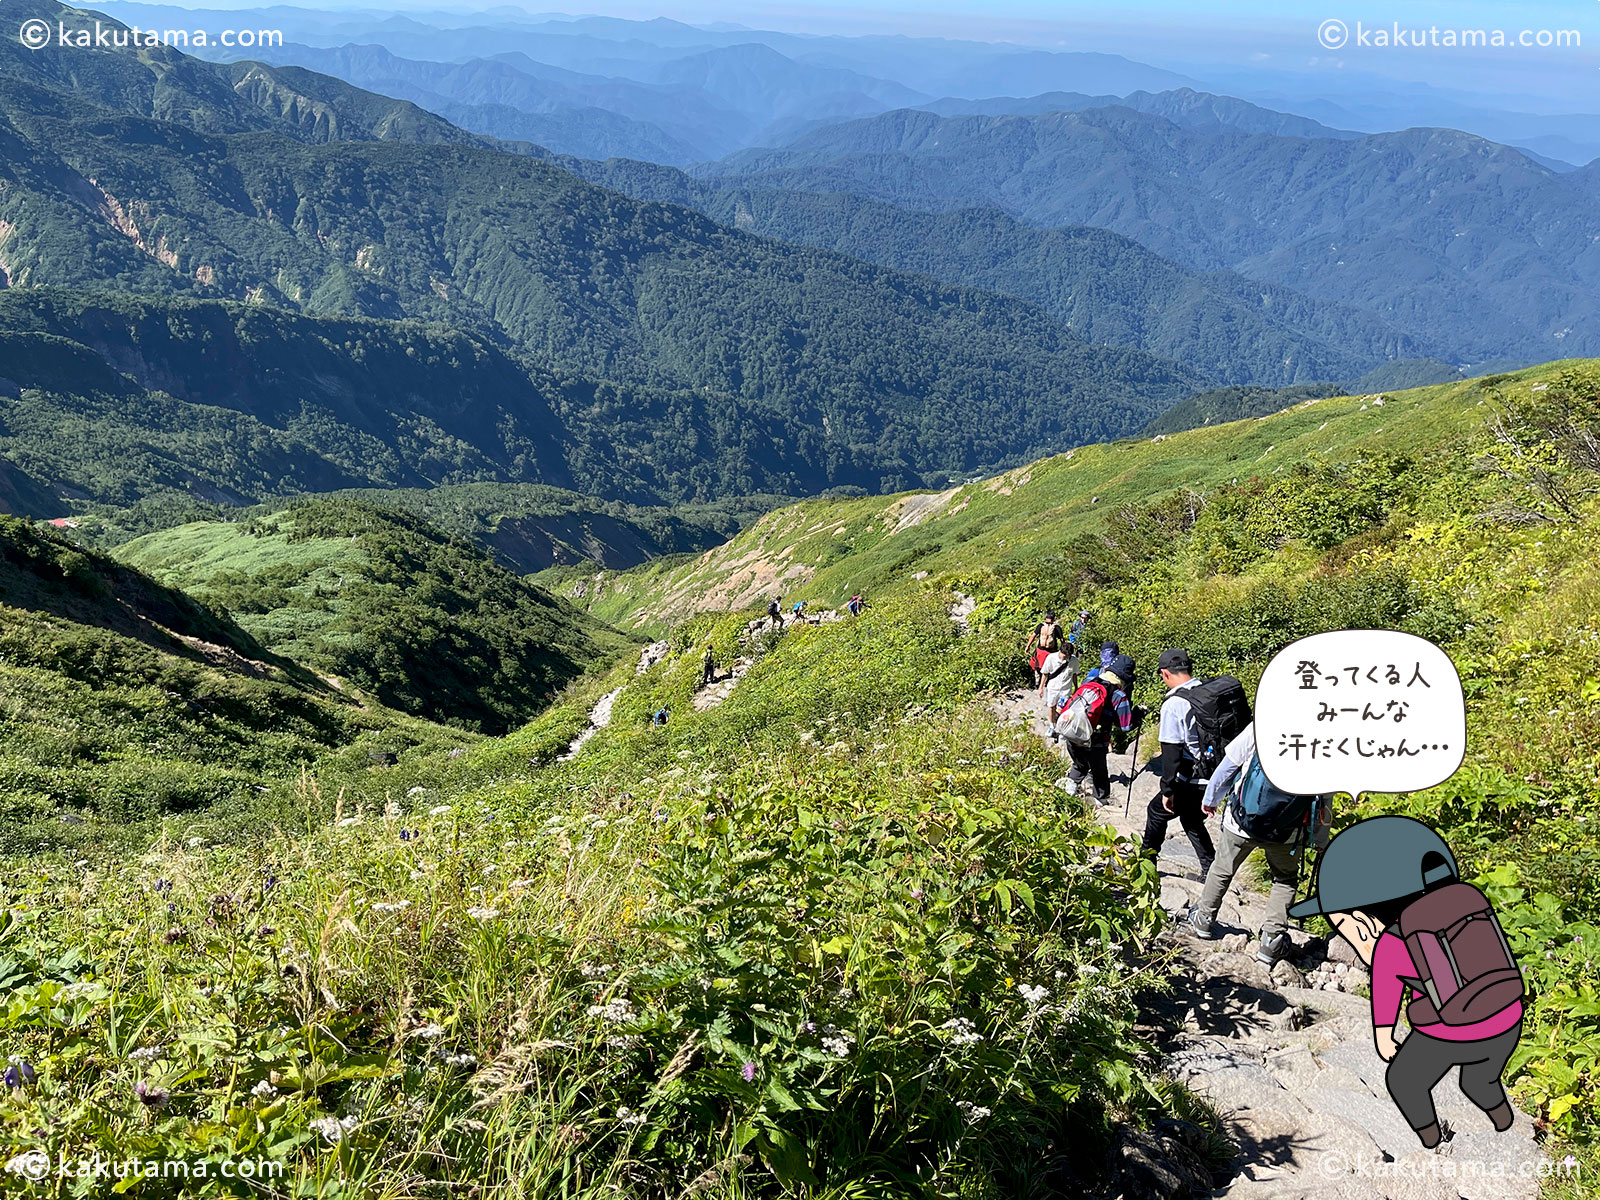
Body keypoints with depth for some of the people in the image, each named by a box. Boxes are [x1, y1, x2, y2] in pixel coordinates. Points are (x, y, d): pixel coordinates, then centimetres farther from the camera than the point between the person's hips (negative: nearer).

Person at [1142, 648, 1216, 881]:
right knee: (1192, 818, 25)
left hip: (1192, 781, -7)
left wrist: (1167, 789, -14)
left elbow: (1171, 751, -20)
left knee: (1157, 811, 15)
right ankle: (1211, 870, 25)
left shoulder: (1173, 704, -17)